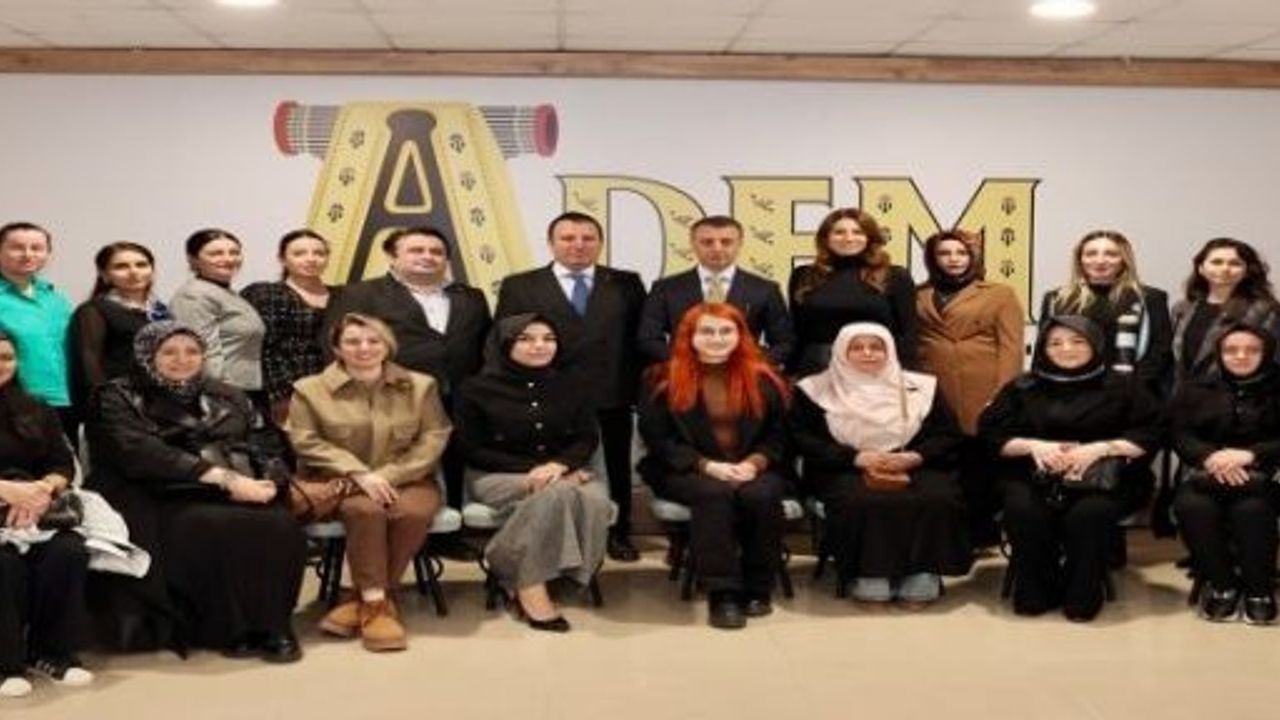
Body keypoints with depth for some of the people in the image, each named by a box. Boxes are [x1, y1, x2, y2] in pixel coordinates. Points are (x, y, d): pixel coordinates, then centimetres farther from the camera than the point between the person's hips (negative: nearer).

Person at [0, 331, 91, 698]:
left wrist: (41, 490, -13)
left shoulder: (34, 411, 19)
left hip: (32, 511, 4)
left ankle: (52, 652, -13)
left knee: (69, 551, -27)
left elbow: (64, 464, 10)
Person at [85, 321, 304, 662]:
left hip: (246, 496, 4)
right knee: (219, 530, -35)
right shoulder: (120, 398, 8)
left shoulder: (226, 396, 24)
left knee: (280, 527, -27)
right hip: (169, 502, -4)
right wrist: (224, 478, -18)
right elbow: (144, 454, -10)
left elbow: (267, 444, 15)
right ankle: (228, 630, -19)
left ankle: (271, 626, -15)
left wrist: (267, 482, -10)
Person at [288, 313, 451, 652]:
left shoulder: (421, 385, 8)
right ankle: (376, 603, -25)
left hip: (406, 479, 2)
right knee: (366, 510, -35)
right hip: (341, 482, -1)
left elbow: (434, 438, 1)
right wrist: (358, 473, -17)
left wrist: (387, 475, -13)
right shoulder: (310, 389, 5)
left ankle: (365, 600, -20)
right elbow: (307, 442, -4)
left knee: (413, 512, -33)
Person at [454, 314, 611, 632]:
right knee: (557, 492, -37)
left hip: (564, 472, 4)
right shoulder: (478, 389, -2)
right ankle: (529, 587, -29)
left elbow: (588, 437, 6)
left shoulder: (568, 386, 10)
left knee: (595, 499, -32)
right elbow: (472, 450, -4)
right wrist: (533, 469, -14)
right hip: (497, 475, -4)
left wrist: (559, 465, -18)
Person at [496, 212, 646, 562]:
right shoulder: (519, 286, 2)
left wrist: (637, 387, -5)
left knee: (617, 468, 12)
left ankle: (618, 534, 27)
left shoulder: (626, 284, 6)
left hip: (612, 398, 2)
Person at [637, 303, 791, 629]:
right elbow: (658, 437, -3)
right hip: (686, 472, -2)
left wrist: (754, 463, -12)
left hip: (752, 470, 2)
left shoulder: (762, 378, 8)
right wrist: (707, 466, -15)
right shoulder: (664, 379, 2)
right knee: (713, 493, -35)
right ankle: (722, 593, -32)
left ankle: (757, 589, -15)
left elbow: (778, 433, 9)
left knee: (761, 494, -32)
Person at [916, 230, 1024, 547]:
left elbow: (1010, 349, 1)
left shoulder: (1000, 294, 8)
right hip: (934, 397, 2)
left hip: (983, 398, -2)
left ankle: (981, 532, 11)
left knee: (979, 466, -2)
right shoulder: (919, 297, 16)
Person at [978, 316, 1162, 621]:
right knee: (1022, 511, -33)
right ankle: (1034, 594, -14)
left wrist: (1101, 448, -14)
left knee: (1088, 514, -36)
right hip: (1034, 476, 2)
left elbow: (1150, 434, 2)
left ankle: (1082, 596, -15)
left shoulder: (1123, 385, 12)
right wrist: (1032, 445, -11)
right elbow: (991, 432, 8)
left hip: (1104, 477, -1)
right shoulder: (1023, 387, 16)